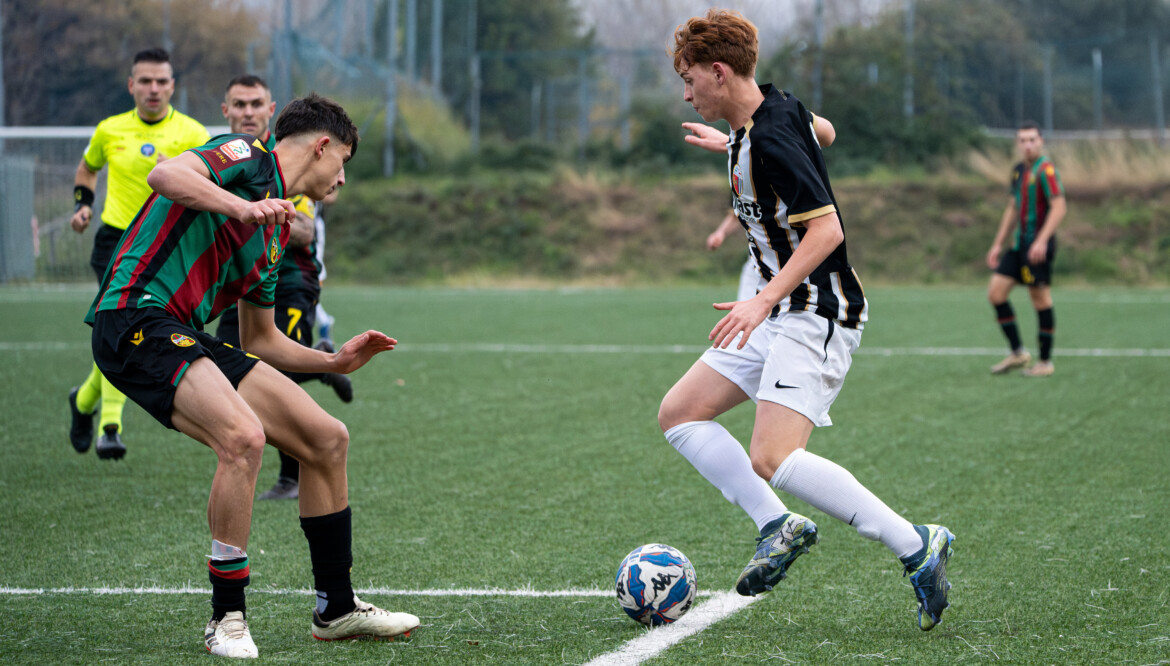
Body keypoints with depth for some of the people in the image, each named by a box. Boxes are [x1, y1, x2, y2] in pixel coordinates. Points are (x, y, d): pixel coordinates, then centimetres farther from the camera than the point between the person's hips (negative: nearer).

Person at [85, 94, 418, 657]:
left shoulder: (276, 230, 23)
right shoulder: (245, 157, -2)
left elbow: (261, 340, 30)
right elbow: (165, 175, -23)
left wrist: (334, 361, 21)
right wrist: (241, 207, -34)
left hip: (189, 340, 10)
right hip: (135, 318, -10)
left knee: (327, 439, 7)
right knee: (243, 436, -30)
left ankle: (336, 608, 21)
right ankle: (227, 617, -16)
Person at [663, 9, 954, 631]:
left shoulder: (771, 140, -21)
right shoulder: (774, 111, 7)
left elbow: (826, 229, -26)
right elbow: (821, 132, 30)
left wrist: (765, 299, -31)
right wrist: (731, 143, 40)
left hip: (817, 316, -10)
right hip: (779, 317, 11)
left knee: (772, 460, -22)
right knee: (679, 415, 8)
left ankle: (916, 546, -14)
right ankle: (777, 525, 6)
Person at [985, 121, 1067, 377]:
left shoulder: (1046, 170, -12)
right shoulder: (1018, 171, 15)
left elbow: (1059, 207, -19)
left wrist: (1041, 241, -26)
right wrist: (998, 244, 20)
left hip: (1038, 245, -9)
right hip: (1020, 243, 9)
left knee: (1041, 299, -4)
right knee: (995, 291, 3)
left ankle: (1045, 362, 5)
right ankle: (1018, 353, 10)